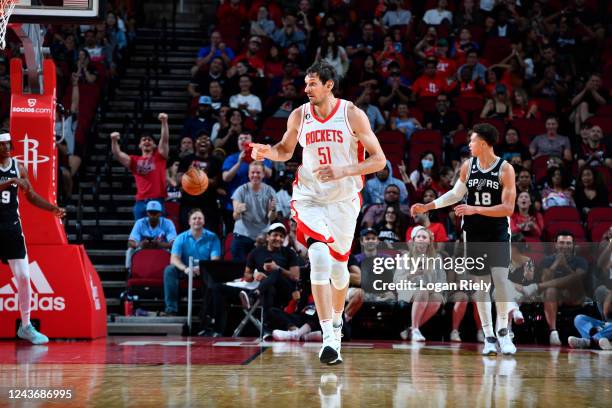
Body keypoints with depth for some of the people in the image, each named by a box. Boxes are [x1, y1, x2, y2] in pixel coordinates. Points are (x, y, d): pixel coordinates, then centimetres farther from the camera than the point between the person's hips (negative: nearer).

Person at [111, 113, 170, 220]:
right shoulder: (134, 161, 15)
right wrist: (114, 141, -16)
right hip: (140, 202, 2)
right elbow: (118, 154, 3)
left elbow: (165, 140, -3)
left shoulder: (159, 157, 10)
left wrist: (164, 122, -17)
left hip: (157, 201, -2)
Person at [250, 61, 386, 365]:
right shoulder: (299, 116, -2)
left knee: (338, 267, 11)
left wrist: (342, 172, -22)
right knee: (319, 257, -22)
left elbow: (379, 160, -9)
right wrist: (267, 152, -7)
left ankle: (336, 319, 43)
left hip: (343, 200, 0)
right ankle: (328, 338, -23)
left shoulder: (353, 115, -9)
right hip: (309, 198, 0)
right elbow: (286, 150, 16)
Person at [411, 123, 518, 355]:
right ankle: (489, 336, 8)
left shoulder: (505, 169, -11)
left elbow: (508, 208, -16)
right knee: (481, 282, 3)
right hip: (474, 233, 4)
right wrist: (428, 207, 12)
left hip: (498, 232, -4)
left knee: (500, 277, -16)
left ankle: (503, 330, -1)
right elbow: (456, 194, 17)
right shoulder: (468, 166, 2)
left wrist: (475, 209, -22)